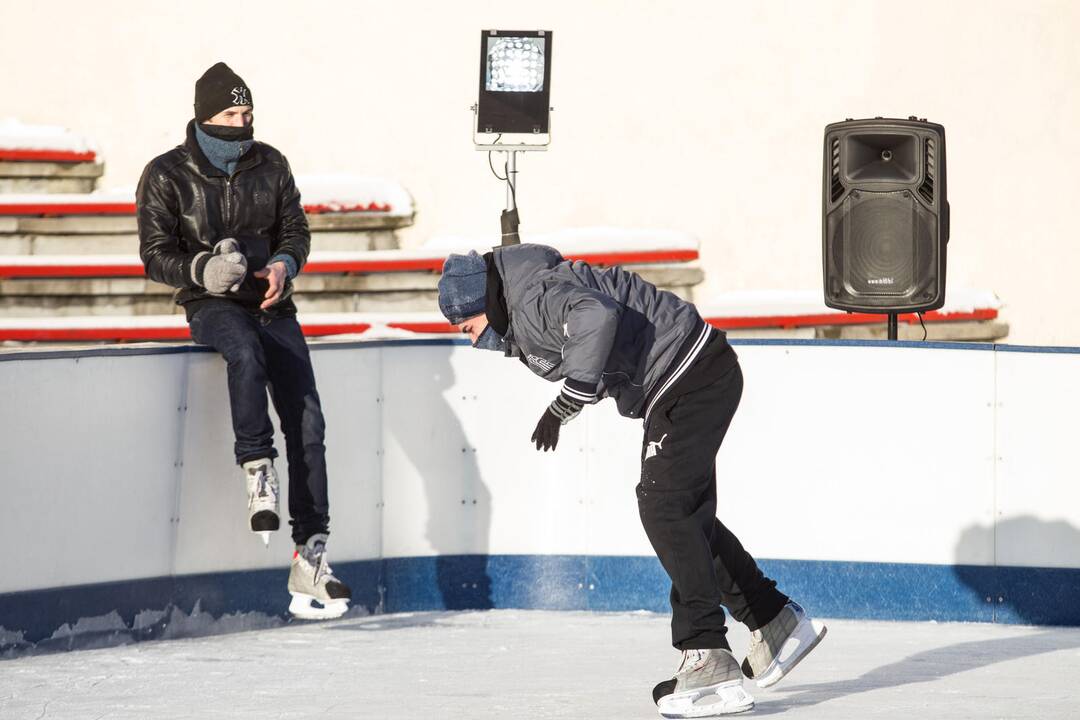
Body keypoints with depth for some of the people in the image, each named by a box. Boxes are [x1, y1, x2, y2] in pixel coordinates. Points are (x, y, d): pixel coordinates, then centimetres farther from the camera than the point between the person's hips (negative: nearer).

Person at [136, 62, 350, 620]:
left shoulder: (270, 165, 7)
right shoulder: (167, 176, -3)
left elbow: (296, 231, 14)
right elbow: (156, 255, -3)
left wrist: (284, 264, -9)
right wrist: (202, 270, -23)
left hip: (271, 305, 3)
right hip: (210, 305, -3)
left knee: (307, 418, -12)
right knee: (246, 352, -41)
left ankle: (310, 554, -12)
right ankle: (257, 471, -33)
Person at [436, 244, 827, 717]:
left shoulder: (534, 296, -19)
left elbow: (597, 317, -38)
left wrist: (566, 404, -34)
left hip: (694, 373, -11)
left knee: (663, 508, -17)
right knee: (686, 514, 17)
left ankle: (709, 660, -21)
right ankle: (776, 622, 27)